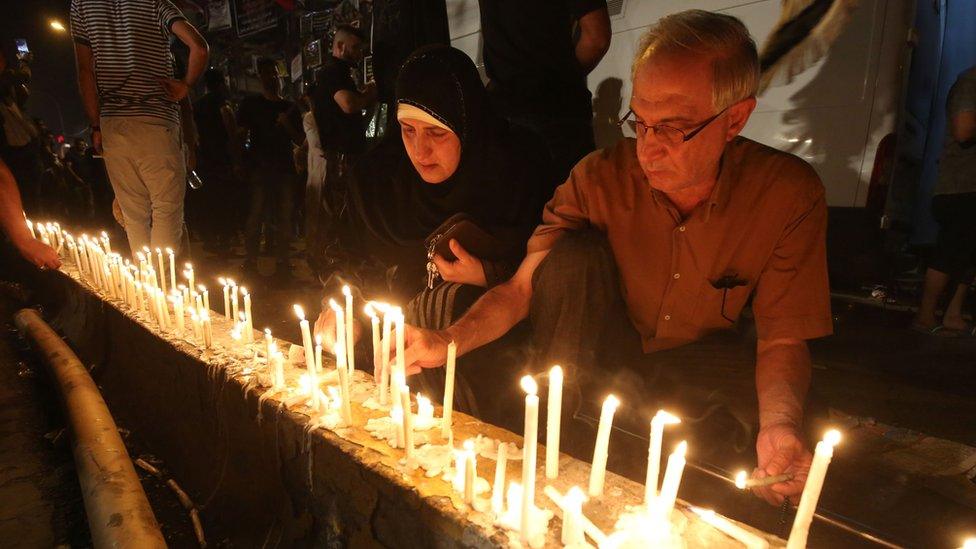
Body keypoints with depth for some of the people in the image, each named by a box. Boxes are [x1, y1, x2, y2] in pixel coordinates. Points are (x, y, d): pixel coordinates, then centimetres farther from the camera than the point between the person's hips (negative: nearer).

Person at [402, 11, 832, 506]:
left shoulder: (789, 193, -18)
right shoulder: (601, 177, -18)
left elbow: (782, 340, -15)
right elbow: (522, 287, -16)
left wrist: (780, 423, -36)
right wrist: (448, 341, -34)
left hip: (705, 367, 1)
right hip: (610, 360, 0)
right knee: (574, 251, -26)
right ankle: (563, 436, -12)